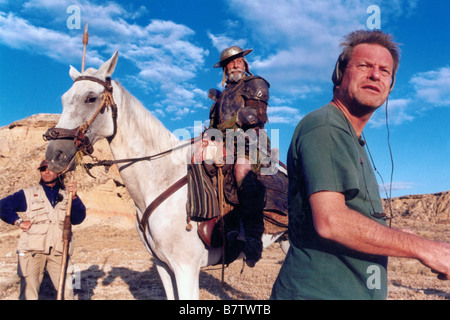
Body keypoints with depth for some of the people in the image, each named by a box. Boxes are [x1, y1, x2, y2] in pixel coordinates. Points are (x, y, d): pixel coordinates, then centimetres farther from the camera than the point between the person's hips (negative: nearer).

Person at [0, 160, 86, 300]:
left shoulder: (66, 195, 11)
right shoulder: (29, 194, 10)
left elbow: (78, 219, -2)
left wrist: (74, 197, -16)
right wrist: (18, 221, 1)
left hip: (58, 252, 0)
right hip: (32, 251, 0)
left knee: (67, 293, -1)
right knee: (28, 294, 4)